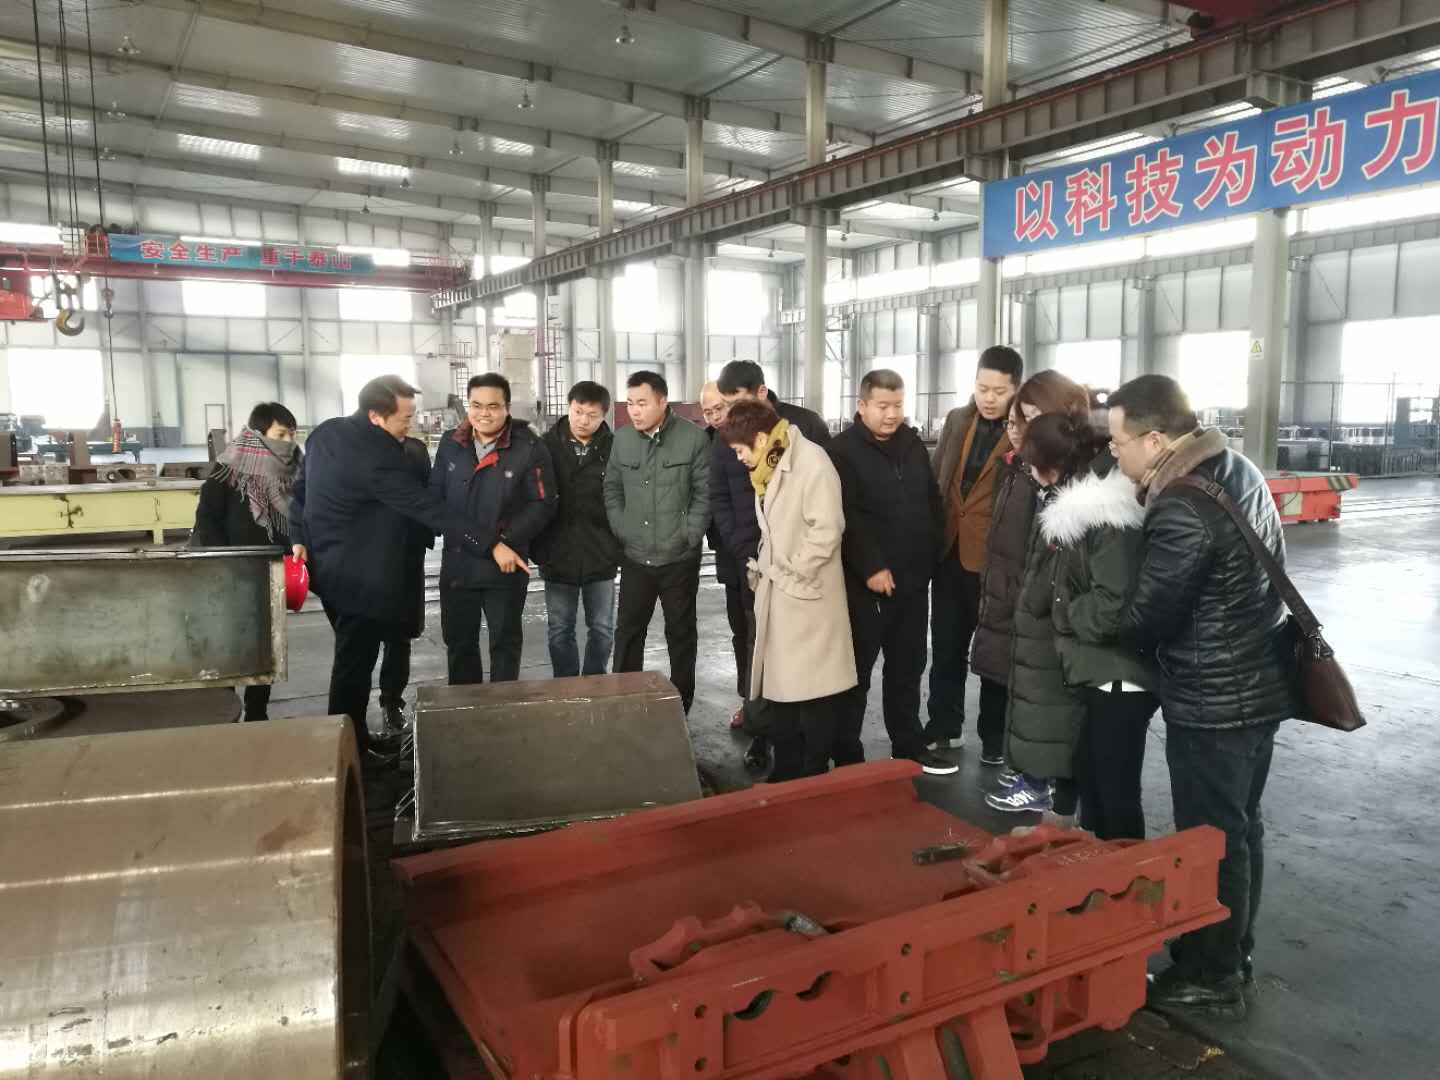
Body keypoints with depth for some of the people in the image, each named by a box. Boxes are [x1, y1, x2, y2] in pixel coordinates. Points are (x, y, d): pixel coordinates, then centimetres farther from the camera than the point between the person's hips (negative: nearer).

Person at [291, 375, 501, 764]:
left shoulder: (325, 433, 2)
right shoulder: (376, 457, -27)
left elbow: (301, 487, 10)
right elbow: (431, 509, -30)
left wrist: (300, 538, 12)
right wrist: (490, 543, -28)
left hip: (331, 569, 9)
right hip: (360, 580, -9)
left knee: (351, 659, 20)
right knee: (355, 665, 4)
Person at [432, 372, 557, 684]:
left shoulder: (530, 447, -10)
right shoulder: (450, 443, 3)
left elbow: (543, 504, -10)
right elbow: (435, 494, 7)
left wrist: (506, 541, -19)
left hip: (506, 566, -4)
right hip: (457, 563, 4)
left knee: (505, 642, 12)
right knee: (457, 641, 17)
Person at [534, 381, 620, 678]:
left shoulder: (614, 449, -4)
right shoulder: (547, 446, -3)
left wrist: (619, 546, -3)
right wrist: (538, 548, -3)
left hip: (601, 556, 0)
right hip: (558, 556, 0)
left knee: (602, 629, 10)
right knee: (560, 631, 10)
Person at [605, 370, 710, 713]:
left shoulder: (694, 438, -9)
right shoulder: (622, 438, 3)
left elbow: (704, 493, -6)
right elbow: (612, 489, 10)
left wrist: (689, 536, -11)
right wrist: (621, 531, 1)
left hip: (679, 558, -3)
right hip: (635, 557, 3)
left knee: (681, 632, 10)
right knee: (628, 631, 10)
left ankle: (680, 707, 23)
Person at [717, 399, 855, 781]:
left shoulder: (812, 462, -14)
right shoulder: (770, 466, 12)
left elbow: (826, 529, -19)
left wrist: (792, 574, -14)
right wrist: (763, 568, 8)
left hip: (806, 596, -9)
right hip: (776, 594, 9)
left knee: (812, 689, 0)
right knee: (780, 685, 14)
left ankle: (814, 779, 12)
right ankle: (786, 773, 26)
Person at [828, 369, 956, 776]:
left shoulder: (913, 444, 12)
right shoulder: (843, 450, -10)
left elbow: (933, 503, 17)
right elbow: (847, 518, -18)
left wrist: (931, 557, 10)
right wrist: (871, 567, -21)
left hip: (913, 579, 7)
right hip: (866, 583, -6)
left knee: (908, 668, 17)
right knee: (857, 672, 2)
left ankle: (910, 746, 30)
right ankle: (848, 757, 13)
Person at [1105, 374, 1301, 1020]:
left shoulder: (1182, 510, -26)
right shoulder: (1237, 468, 5)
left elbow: (1143, 620, -20)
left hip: (1212, 700, -10)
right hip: (1261, 683, 10)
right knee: (1241, 828, 20)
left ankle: (1212, 978, 22)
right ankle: (1233, 956, 37)